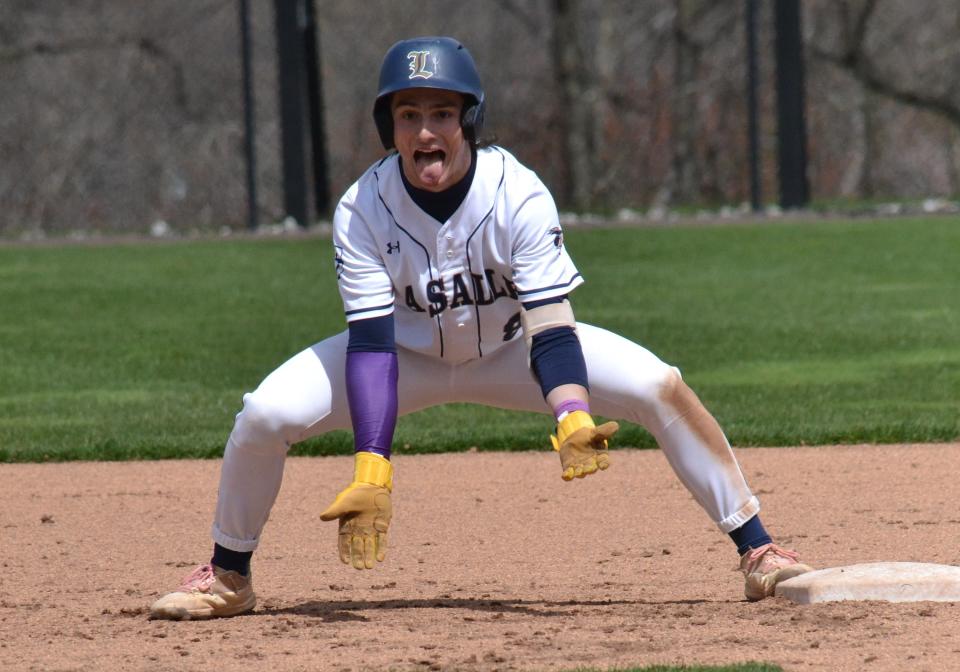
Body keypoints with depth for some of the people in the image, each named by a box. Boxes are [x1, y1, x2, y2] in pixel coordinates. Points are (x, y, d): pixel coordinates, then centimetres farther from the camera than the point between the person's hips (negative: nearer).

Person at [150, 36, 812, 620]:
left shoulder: (519, 195, -28)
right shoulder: (362, 209, -26)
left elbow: (551, 333, -32)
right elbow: (371, 345, -29)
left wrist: (574, 418, -52)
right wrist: (372, 468, -41)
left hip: (511, 349, 0)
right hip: (409, 354, 0)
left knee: (660, 386, -21)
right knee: (265, 414, -21)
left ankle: (759, 553, -10)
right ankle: (227, 578, 4)